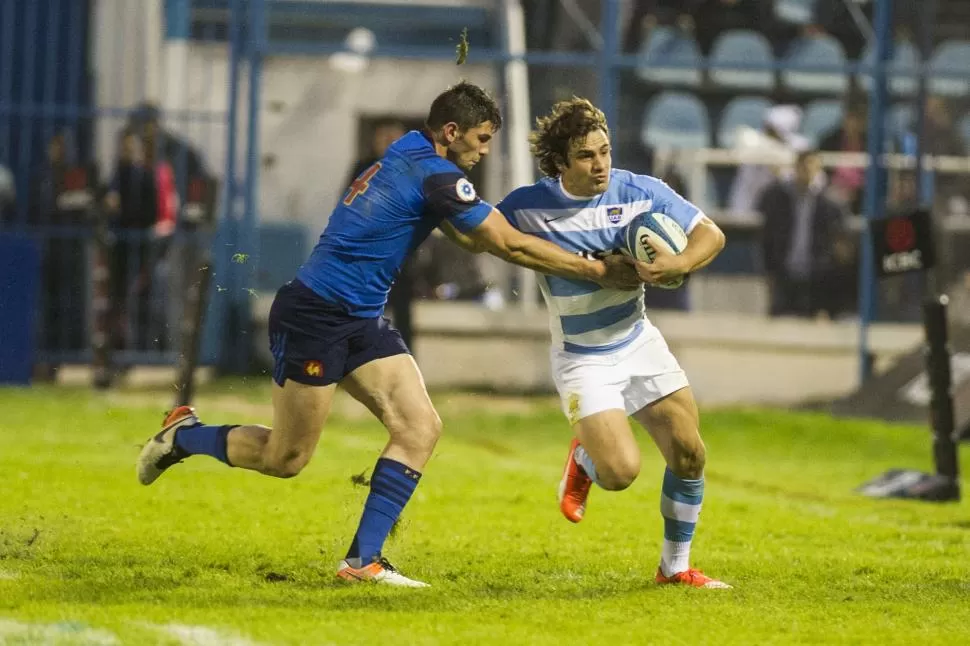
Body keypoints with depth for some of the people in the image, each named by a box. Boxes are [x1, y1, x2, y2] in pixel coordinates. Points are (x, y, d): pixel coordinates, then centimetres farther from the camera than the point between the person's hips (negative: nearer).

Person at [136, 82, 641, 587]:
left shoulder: (408, 158, 12)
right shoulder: (434, 174, -17)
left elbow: (477, 237, 25)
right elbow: (509, 246, -17)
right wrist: (599, 272, -12)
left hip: (361, 321, 10)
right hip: (314, 314, -10)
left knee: (420, 428, -5)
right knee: (286, 459, -1)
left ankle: (363, 559, -5)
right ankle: (183, 436, 23)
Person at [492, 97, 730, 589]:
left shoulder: (642, 192, -10)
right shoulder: (527, 206, -15)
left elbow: (711, 234, -6)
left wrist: (679, 263, -27)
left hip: (639, 343, 3)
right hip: (581, 359, -3)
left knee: (688, 454, -4)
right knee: (621, 471, -18)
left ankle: (675, 565, 16)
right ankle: (584, 458, 21)